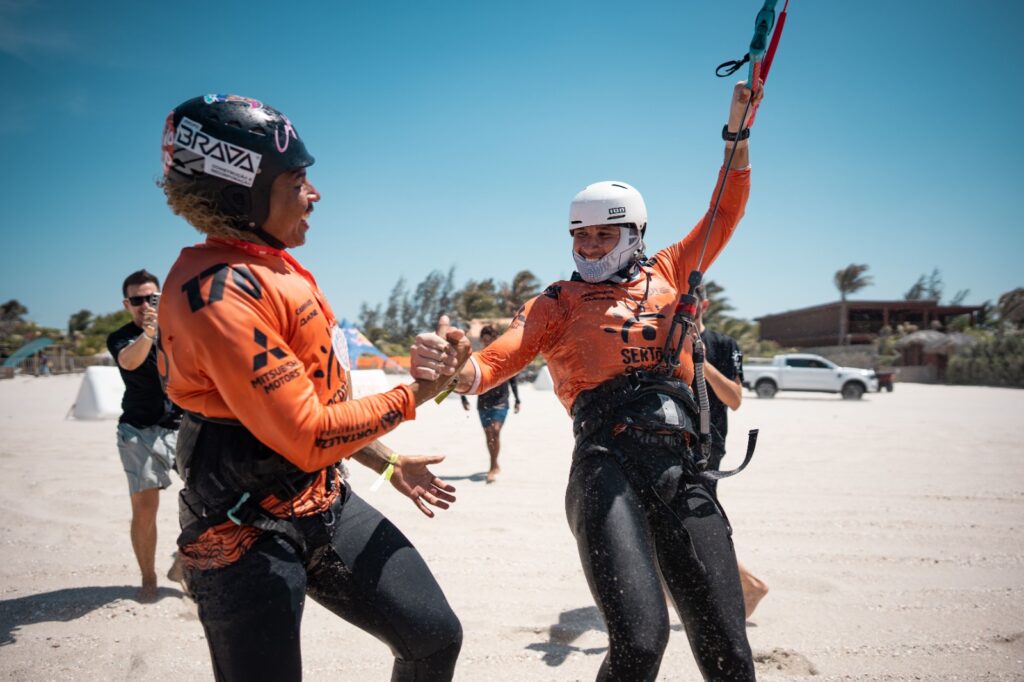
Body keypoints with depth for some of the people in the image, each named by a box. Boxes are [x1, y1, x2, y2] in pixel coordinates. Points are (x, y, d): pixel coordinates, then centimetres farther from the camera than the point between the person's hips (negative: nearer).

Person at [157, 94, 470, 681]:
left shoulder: (276, 270, 9)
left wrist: (389, 462, 17)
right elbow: (308, 438, -24)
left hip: (328, 505, 9)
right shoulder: (220, 292, -22)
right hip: (247, 536, -8)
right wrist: (415, 395, -12)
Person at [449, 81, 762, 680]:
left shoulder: (666, 276, 22)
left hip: (682, 472, 3)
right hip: (608, 465, -3)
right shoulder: (558, 302, 15)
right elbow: (499, 357, 1)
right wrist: (457, 371, -20)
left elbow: (725, 214, 26)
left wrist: (738, 133, 19)